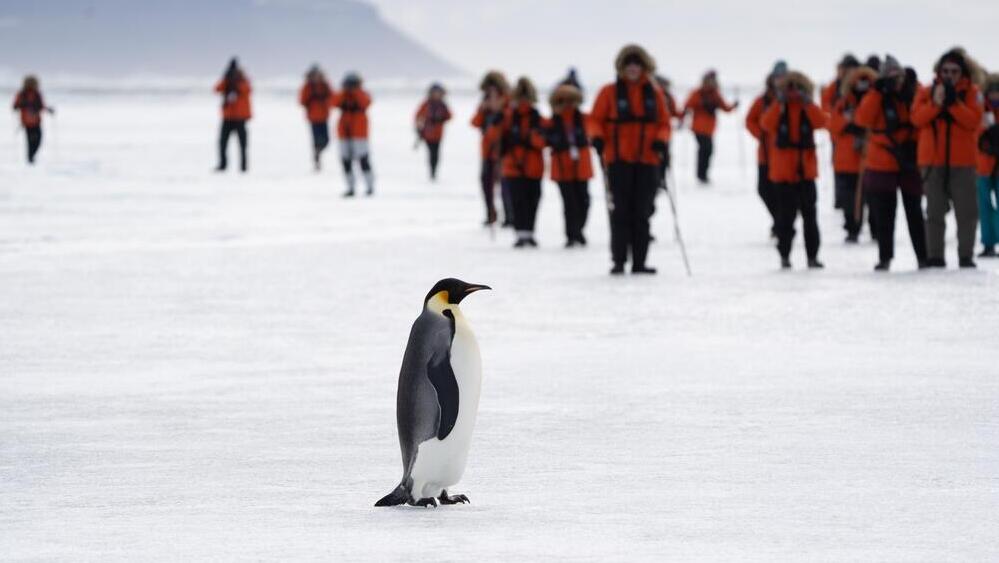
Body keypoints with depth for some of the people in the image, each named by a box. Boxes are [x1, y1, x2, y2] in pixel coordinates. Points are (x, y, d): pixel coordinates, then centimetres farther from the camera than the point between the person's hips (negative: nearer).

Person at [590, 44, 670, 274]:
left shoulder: (654, 93, 8)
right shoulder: (610, 92, 1)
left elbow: (663, 122, 11)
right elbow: (596, 118, 3)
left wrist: (660, 140, -7)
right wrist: (597, 136, -16)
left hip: (647, 161, 2)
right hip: (618, 160, -2)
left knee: (641, 213, 5)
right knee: (620, 212, -4)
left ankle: (639, 262, 9)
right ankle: (619, 261, -2)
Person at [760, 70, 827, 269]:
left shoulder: (808, 110, 7)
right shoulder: (778, 109, 2)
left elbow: (821, 122, -13)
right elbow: (767, 124, -17)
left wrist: (807, 103, -19)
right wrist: (780, 103, -23)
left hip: (806, 171, 2)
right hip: (783, 172, -2)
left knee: (810, 215, 4)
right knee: (786, 215, -2)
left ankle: (812, 255, 8)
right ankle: (784, 255, 5)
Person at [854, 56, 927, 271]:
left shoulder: (914, 95, 2)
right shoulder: (876, 97, 0)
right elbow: (863, 119, -15)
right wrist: (876, 91, -17)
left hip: (909, 163, 1)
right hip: (881, 163, 0)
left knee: (914, 212, 6)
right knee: (883, 214, 3)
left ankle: (922, 256, 12)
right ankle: (885, 257, 10)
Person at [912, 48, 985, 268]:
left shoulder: (971, 93, 2)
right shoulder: (928, 92, 6)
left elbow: (973, 120, -12)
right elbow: (917, 118, -8)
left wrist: (953, 102, -21)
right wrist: (936, 102, -21)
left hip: (962, 161, -1)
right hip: (933, 161, 1)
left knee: (967, 211, -1)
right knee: (935, 211, 4)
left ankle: (966, 257, 5)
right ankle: (935, 257, 7)